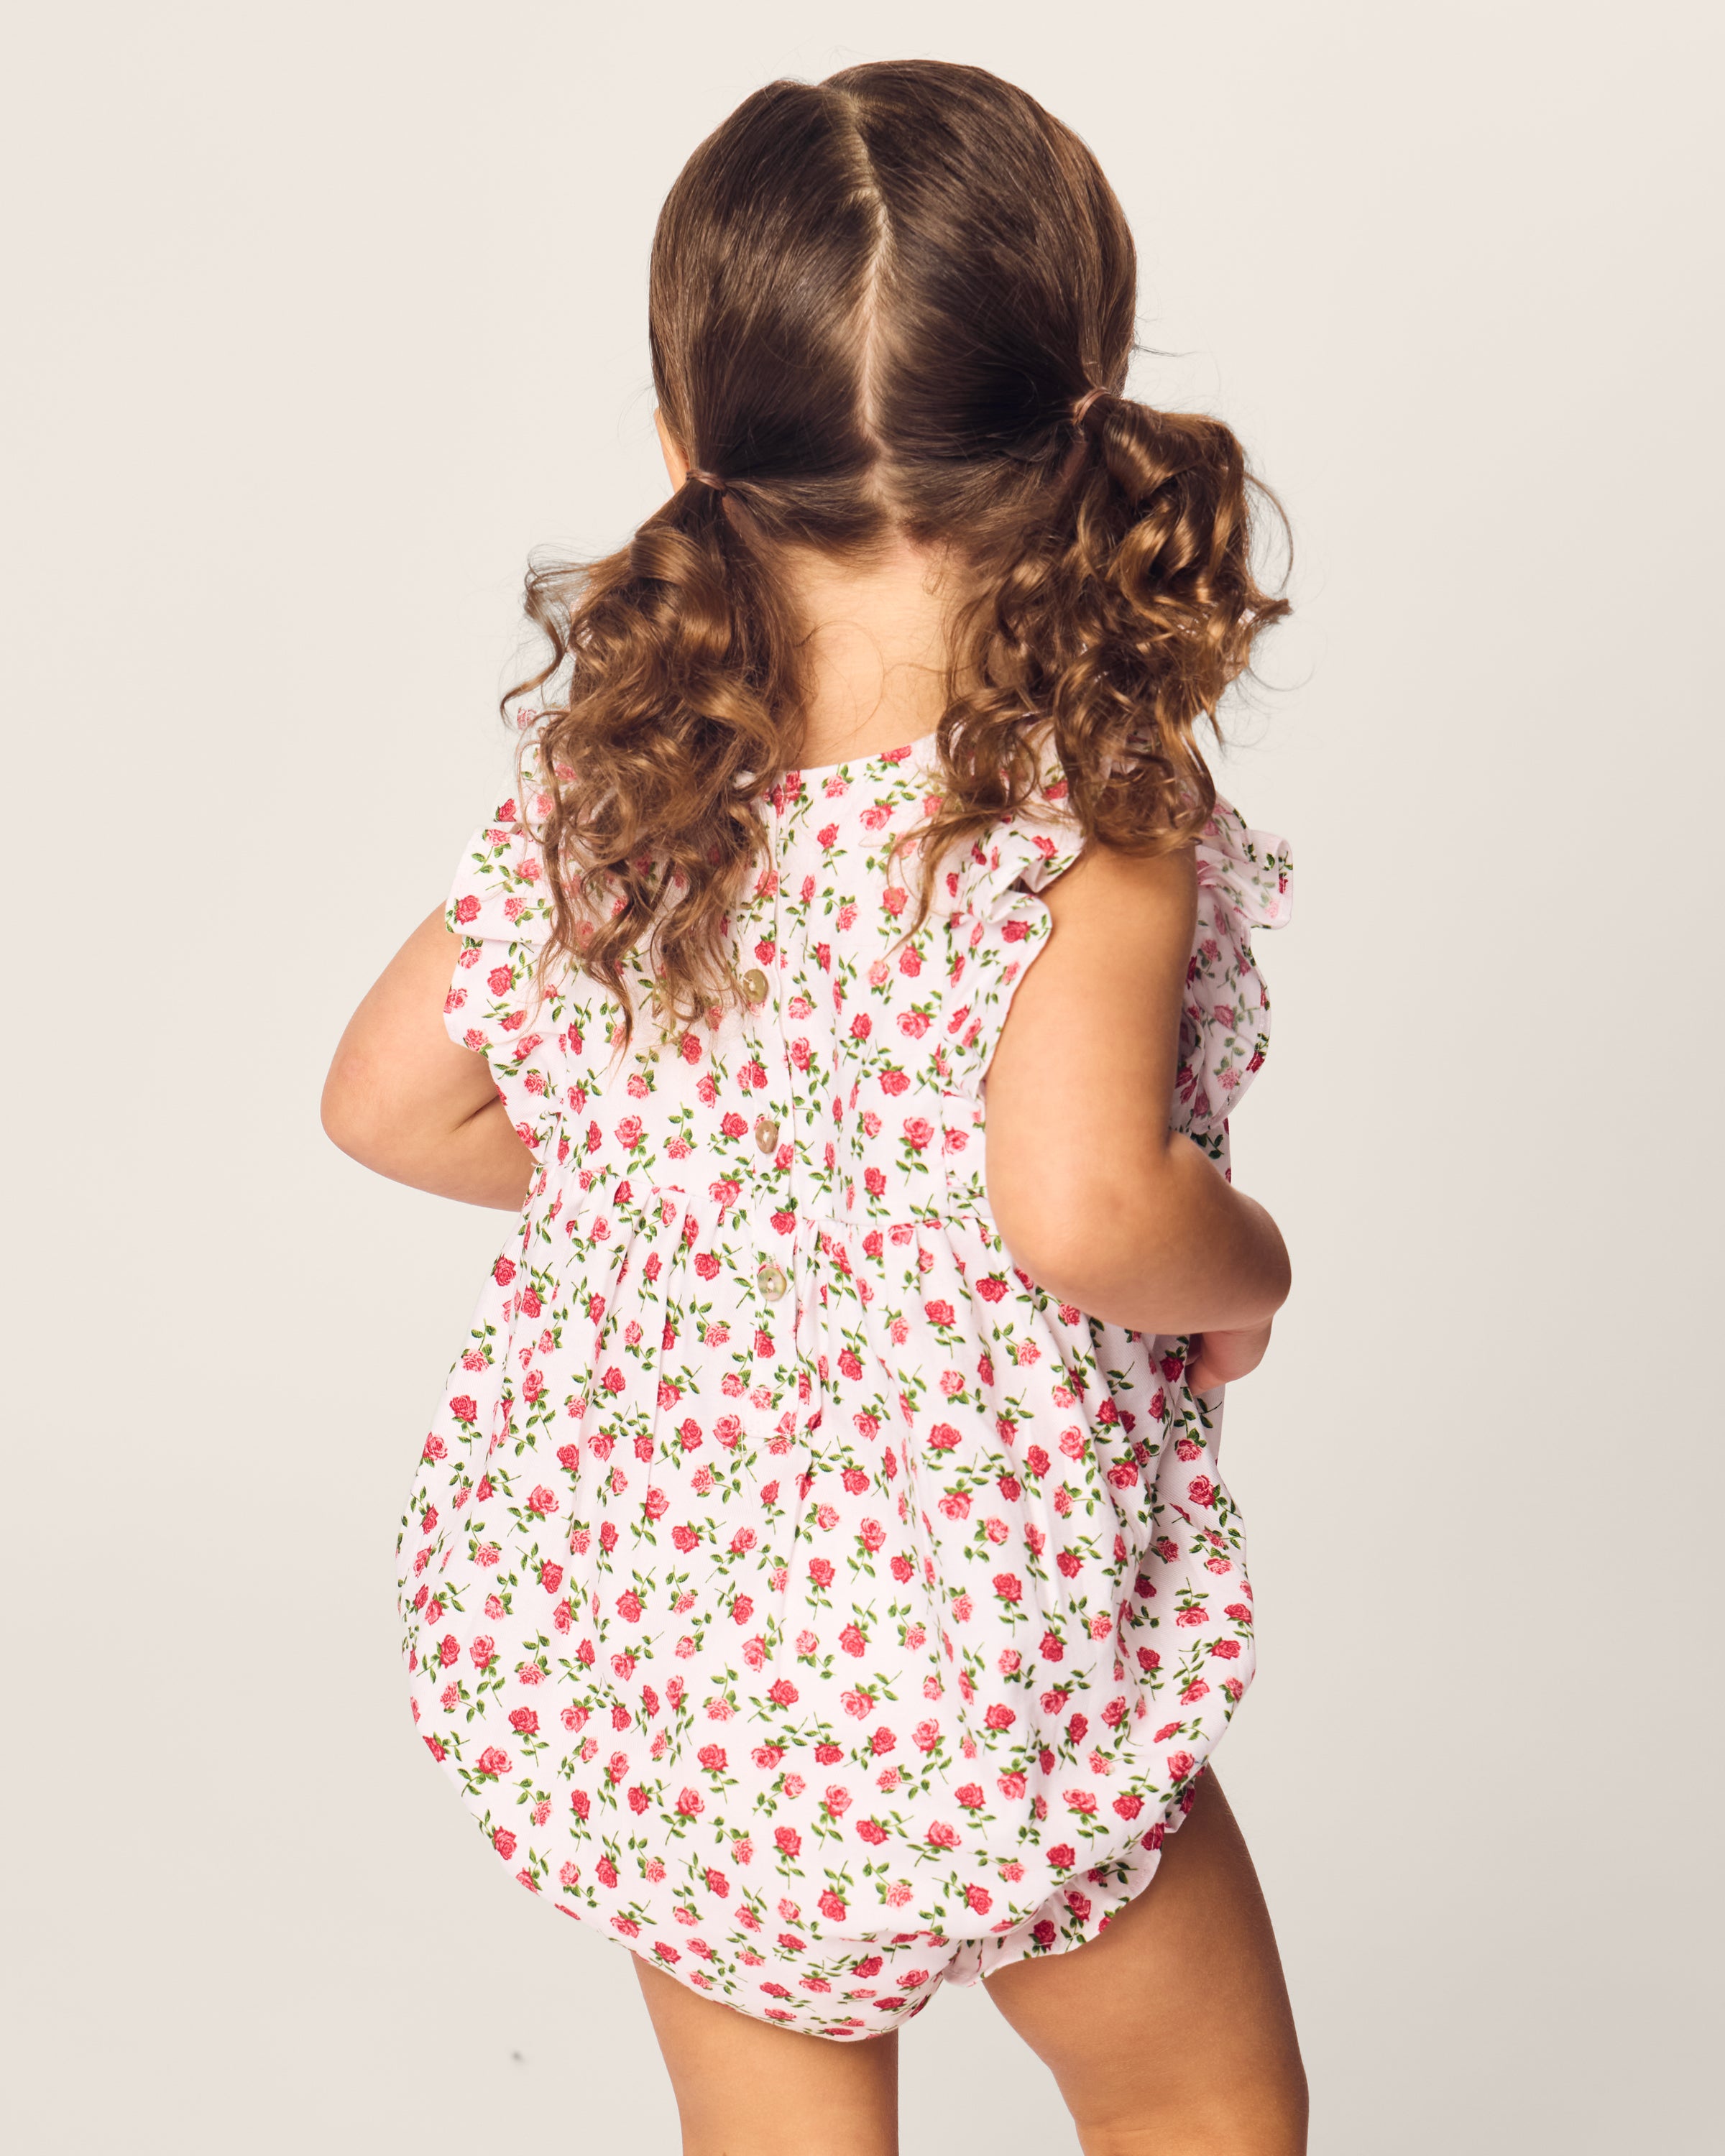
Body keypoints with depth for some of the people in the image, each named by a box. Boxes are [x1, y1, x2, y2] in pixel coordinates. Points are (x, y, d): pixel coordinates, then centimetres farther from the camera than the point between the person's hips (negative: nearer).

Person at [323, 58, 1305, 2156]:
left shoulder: (609, 781, -7)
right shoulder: (1092, 803, -23)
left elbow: (389, 1098, 2)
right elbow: (1080, 1206, -35)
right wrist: (1245, 1272, -14)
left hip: (615, 1648, 5)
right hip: (970, 1662, -4)